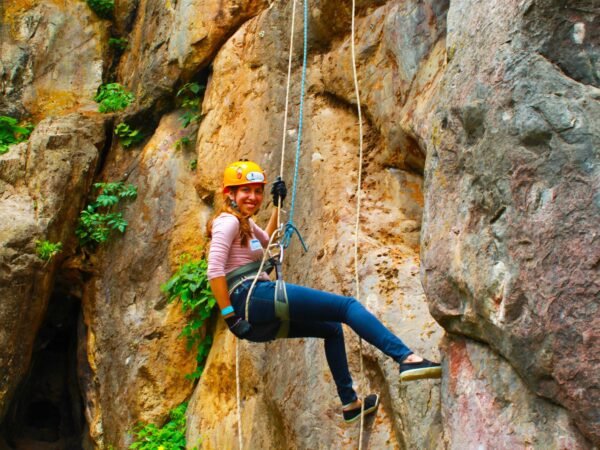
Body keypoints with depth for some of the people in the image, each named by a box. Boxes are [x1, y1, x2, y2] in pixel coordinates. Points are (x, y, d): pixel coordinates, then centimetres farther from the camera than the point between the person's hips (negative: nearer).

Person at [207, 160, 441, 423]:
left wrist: (277, 206, 36)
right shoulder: (228, 221, -4)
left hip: (259, 320, 10)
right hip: (253, 296, -10)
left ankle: (349, 402, 27)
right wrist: (229, 316, -20)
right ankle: (406, 358, -25)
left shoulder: (244, 223, 24)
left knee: (332, 329, 24)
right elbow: (215, 270, -17)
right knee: (348, 306, -13)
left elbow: (267, 242, 45)